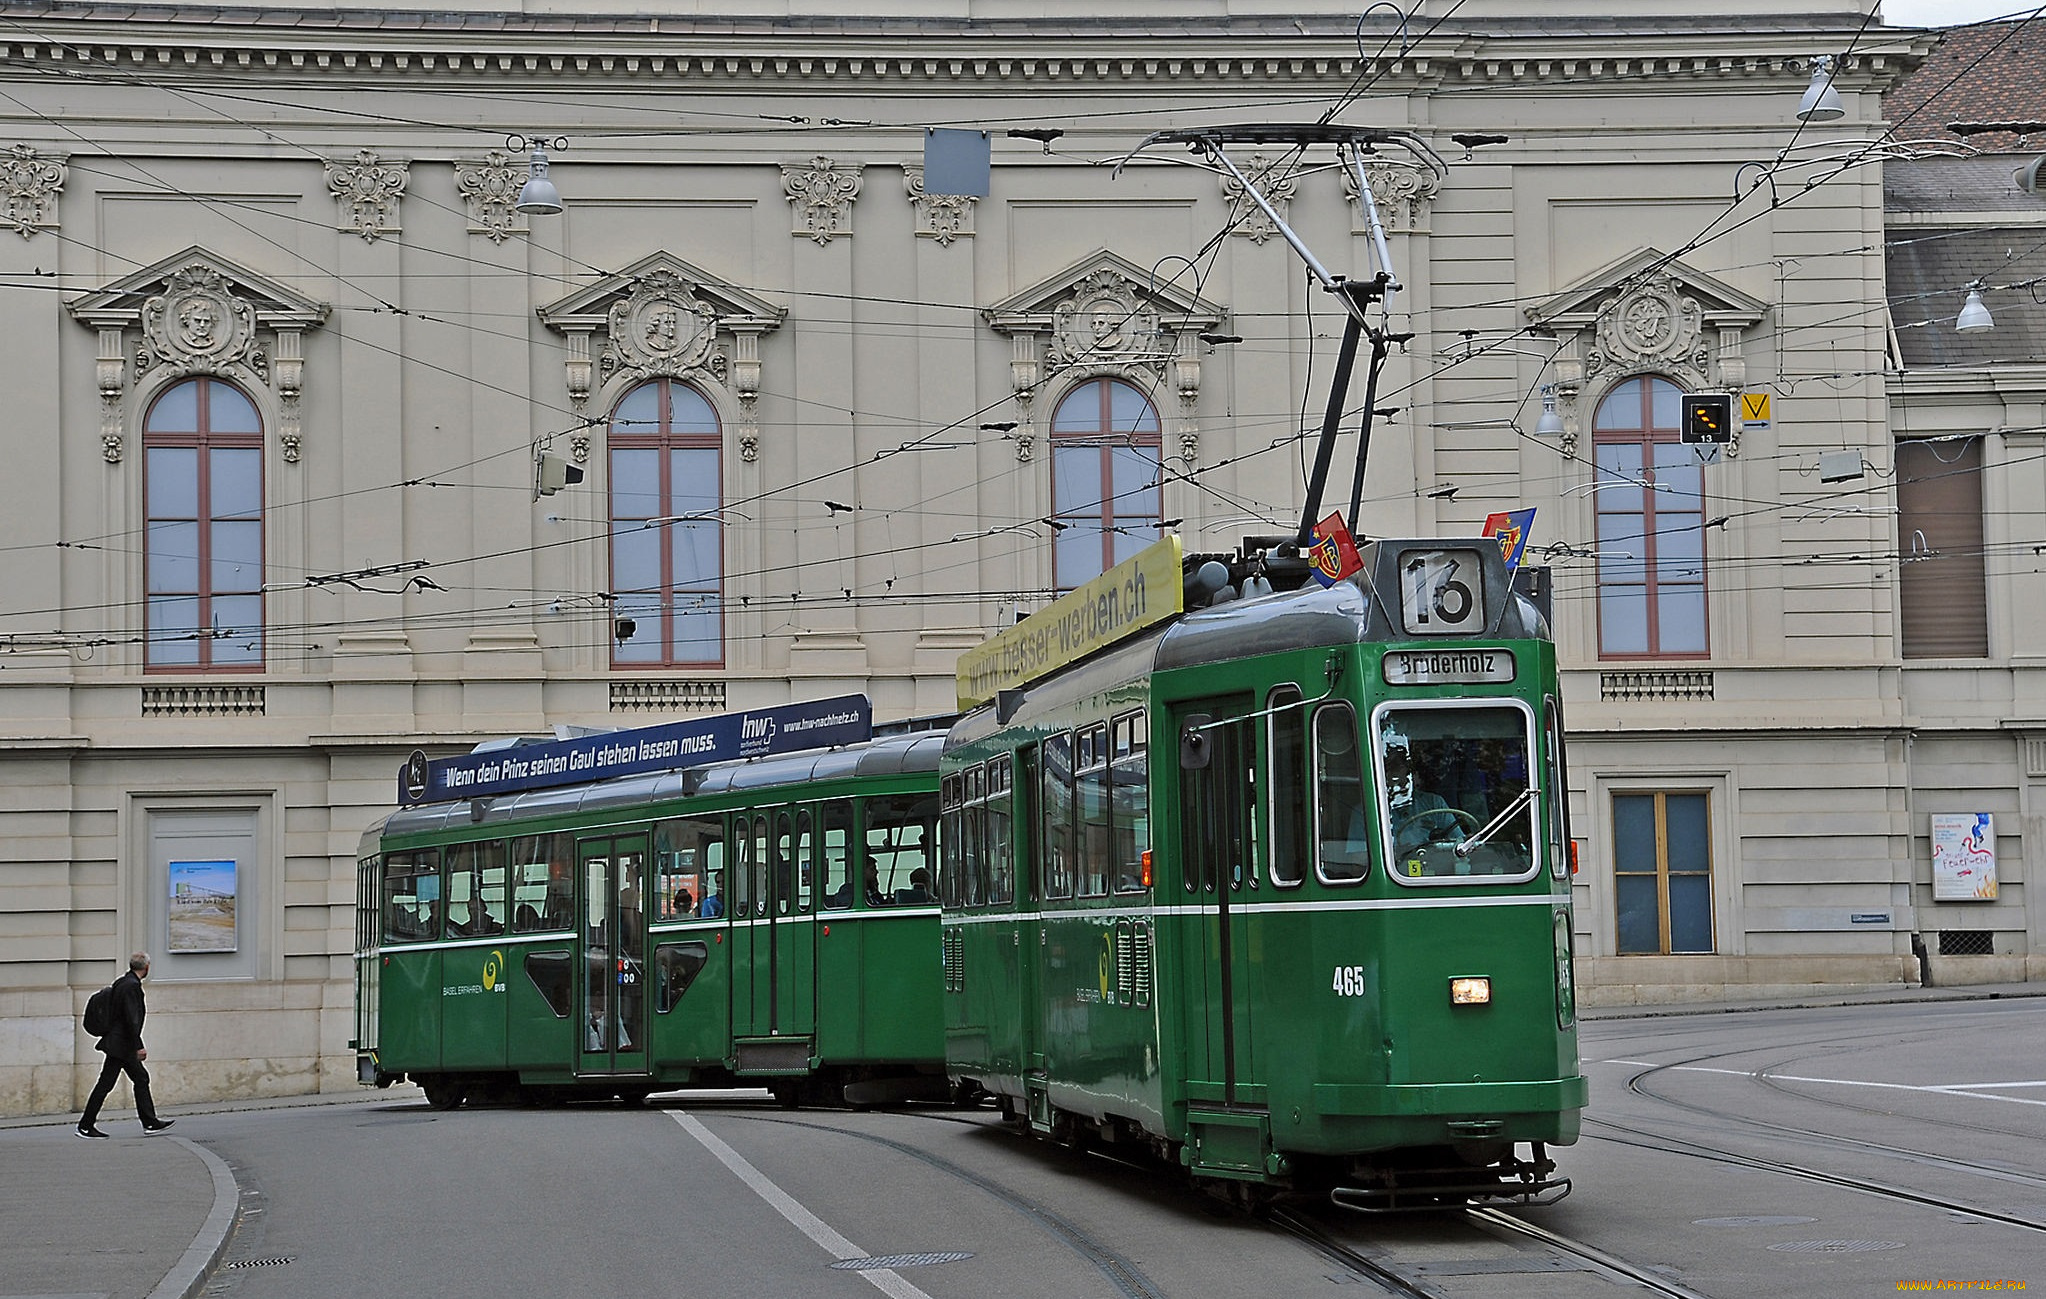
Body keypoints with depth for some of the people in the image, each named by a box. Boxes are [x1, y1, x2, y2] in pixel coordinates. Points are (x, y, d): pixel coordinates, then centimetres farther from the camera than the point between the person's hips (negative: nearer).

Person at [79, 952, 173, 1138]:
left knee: (141, 1079, 11)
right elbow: (131, 1018, -23)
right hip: (121, 1045, -10)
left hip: (118, 1043, 10)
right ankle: (85, 1126, 0)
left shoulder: (121, 982, 11)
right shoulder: (132, 986, -18)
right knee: (105, 1083, -4)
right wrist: (139, 1047, -21)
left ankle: (150, 1122, 13)